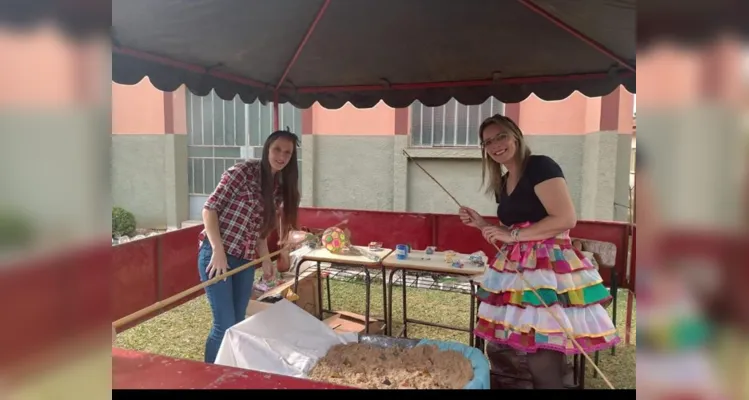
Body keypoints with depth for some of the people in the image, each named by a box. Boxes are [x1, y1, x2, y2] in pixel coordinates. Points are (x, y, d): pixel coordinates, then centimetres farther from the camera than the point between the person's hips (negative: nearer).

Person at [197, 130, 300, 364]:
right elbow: (210, 209, -12)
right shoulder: (243, 171, -11)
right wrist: (218, 251, -19)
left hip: (245, 261, 7)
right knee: (224, 325, -7)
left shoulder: (280, 189, 10)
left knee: (238, 324, 14)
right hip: (217, 254, -7)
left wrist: (265, 259, 9)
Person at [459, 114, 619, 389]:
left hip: (548, 269, -8)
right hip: (516, 271, 8)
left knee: (543, 363, -8)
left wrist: (512, 234, -16)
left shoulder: (540, 166, -7)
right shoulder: (501, 184, 17)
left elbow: (567, 219, -18)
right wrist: (482, 225, 9)